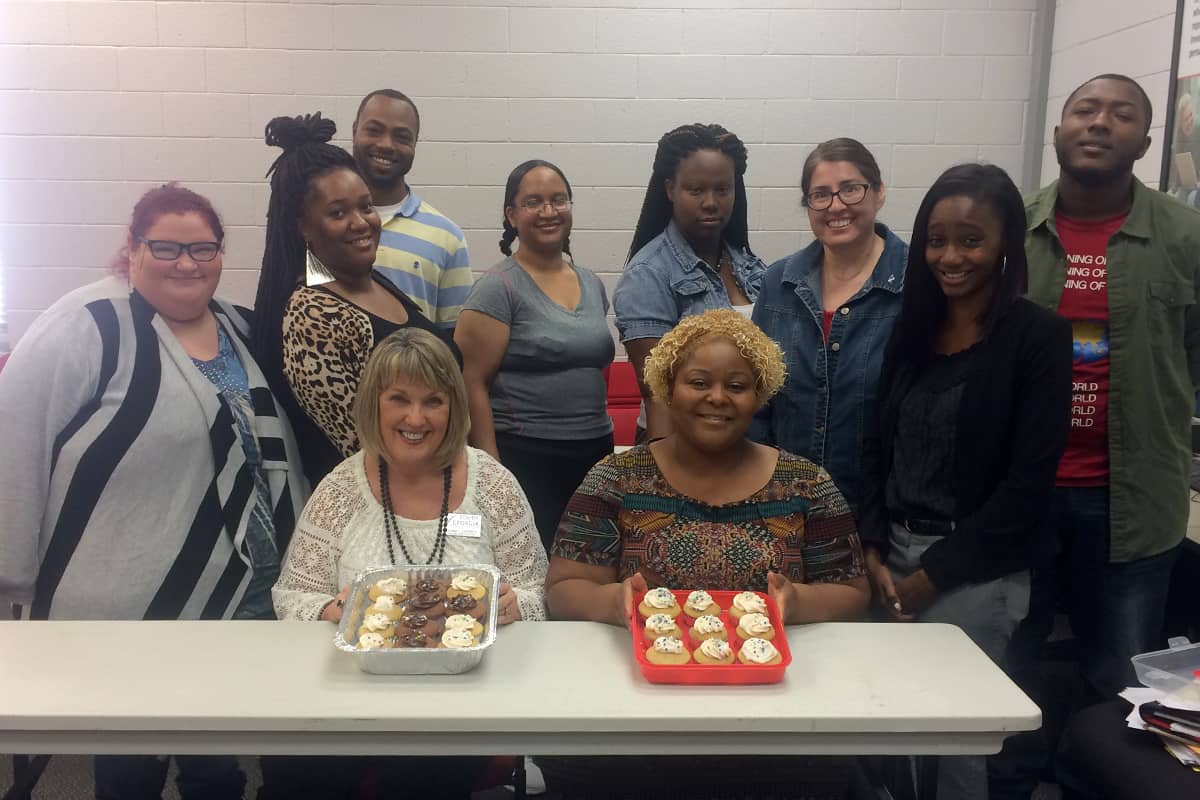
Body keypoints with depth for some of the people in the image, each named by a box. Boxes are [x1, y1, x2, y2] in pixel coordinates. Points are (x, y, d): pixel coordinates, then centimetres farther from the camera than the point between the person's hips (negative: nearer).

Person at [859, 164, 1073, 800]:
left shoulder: (1039, 337, -10)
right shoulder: (912, 326, 6)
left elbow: (1027, 482, -14)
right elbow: (879, 447, 9)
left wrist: (932, 574, -12)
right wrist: (873, 551, -2)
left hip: (975, 569, -5)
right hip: (893, 552, 5)